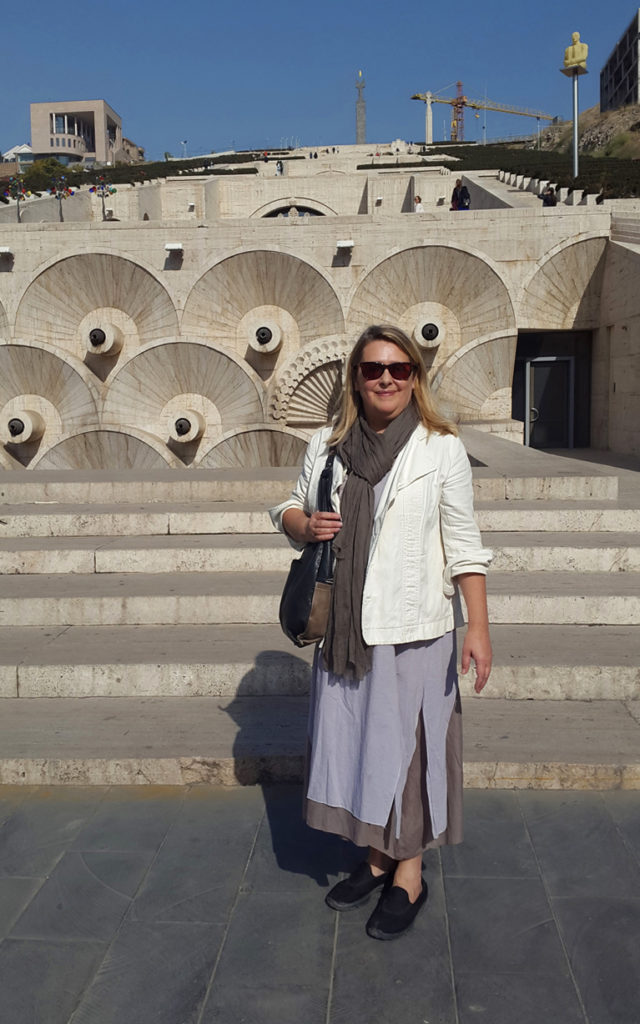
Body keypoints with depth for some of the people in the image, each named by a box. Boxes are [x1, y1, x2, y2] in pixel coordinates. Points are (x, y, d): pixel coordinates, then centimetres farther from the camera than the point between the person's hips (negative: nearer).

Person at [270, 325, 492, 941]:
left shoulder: (441, 448, -4)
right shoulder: (327, 445, 7)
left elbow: (464, 545, -4)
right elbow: (290, 510, 18)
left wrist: (478, 628, -9)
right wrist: (304, 525, -6)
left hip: (412, 629, -4)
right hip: (343, 627, 4)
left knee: (406, 744, 4)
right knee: (352, 742, 13)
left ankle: (409, 874, 25)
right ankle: (376, 857, 34)